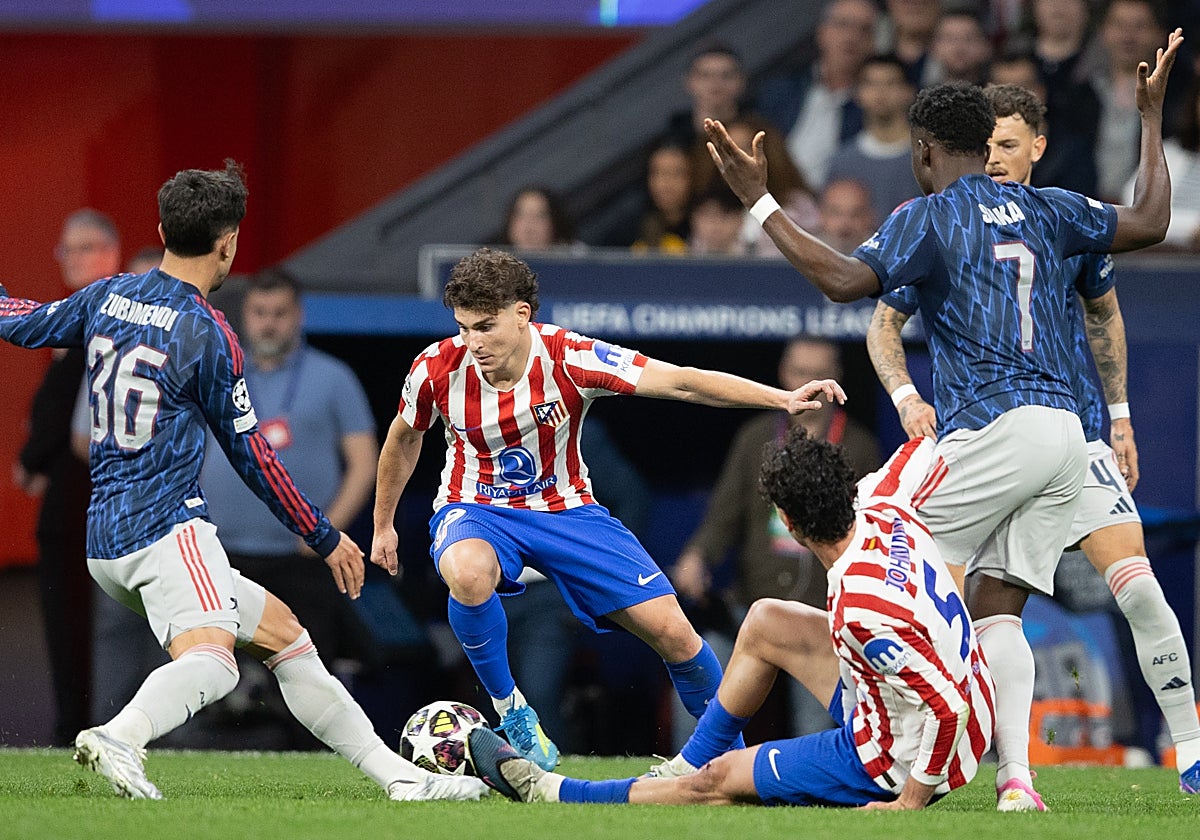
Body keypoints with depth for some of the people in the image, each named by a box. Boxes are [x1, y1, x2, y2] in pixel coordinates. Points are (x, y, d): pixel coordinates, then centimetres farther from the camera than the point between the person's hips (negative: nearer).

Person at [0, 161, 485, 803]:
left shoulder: (106, 297, 10)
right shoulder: (208, 336, -9)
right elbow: (251, 455, -2)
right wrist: (324, 538, 8)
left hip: (107, 539, 9)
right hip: (167, 527, -9)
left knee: (282, 631, 15)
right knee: (210, 660, -30)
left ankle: (397, 773, 15)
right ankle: (119, 738, -57)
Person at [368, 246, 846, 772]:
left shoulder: (569, 359, -22)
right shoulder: (438, 369, -17)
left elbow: (680, 383, -24)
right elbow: (403, 439, 5)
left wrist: (783, 399, -34)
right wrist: (383, 526, 16)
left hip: (564, 510, 1)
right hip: (476, 511, 0)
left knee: (671, 631, -8)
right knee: (469, 575, -39)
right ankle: (508, 709, -14)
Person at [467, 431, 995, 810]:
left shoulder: (860, 606, -35)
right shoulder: (885, 507, -11)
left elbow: (948, 708, -35)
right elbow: (921, 452, 12)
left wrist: (911, 802, -23)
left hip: (903, 760, -9)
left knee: (718, 781, 5)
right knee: (765, 622, 20)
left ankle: (551, 793, 23)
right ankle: (689, 764, 36)